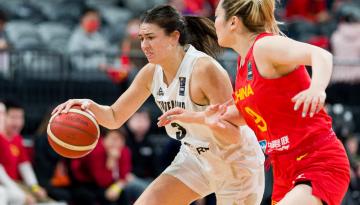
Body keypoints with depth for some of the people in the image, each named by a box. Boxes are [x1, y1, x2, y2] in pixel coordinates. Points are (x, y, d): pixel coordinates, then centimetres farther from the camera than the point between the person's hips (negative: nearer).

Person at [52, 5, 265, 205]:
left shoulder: (205, 69, -26)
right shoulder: (151, 73, -5)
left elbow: (233, 135, -26)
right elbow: (115, 118, 3)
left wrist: (203, 119, -46)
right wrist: (91, 106, -18)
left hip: (235, 163, -7)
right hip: (196, 156, 7)